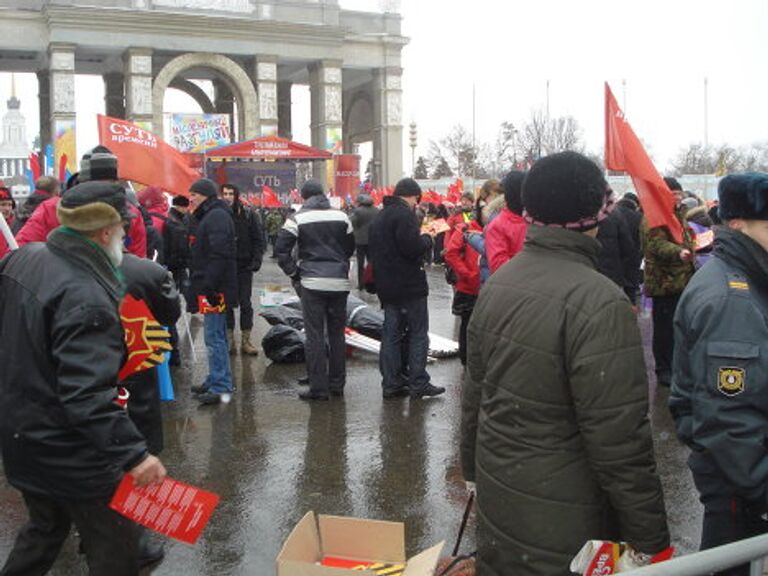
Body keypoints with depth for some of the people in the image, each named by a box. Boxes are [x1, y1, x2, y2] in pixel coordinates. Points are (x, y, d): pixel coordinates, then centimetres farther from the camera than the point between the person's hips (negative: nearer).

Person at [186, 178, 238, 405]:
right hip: (210, 287, 11)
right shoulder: (209, 216, 19)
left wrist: (209, 286, -25)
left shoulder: (217, 216, -14)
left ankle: (221, 388, -5)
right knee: (216, 336, 17)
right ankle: (218, 381, 26)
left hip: (215, 289, -11)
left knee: (214, 337, -9)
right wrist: (199, 286, 20)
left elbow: (219, 254, -23)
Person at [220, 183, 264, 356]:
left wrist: (256, 261, -8)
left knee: (245, 304, 4)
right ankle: (229, 340, 15)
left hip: (244, 266, 0)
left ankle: (246, 340, 13)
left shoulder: (248, 214, -1)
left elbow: (258, 239, 1)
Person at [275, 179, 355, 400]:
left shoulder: (298, 218, -3)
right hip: (340, 282, 4)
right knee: (337, 334, 12)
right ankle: (337, 384, 18)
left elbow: (281, 249, -6)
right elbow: (350, 247, 15)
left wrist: (293, 273, 5)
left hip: (312, 282, -3)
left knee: (315, 335, 0)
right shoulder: (341, 216, 7)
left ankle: (318, 388, 0)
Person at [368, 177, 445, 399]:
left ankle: (391, 383, 14)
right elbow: (412, 247, -23)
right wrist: (427, 238, -6)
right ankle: (418, 383, 2)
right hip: (409, 285, -9)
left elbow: (373, 251, 19)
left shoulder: (379, 217, 15)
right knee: (418, 333, 0)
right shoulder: (404, 214, -14)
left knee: (391, 334, 11)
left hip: (387, 286, 9)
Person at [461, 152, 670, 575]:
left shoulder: (497, 284, 1)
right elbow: (618, 434, -23)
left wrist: (474, 469, 21)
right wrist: (650, 537, -12)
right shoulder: (598, 302, -24)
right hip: (563, 519, -7)